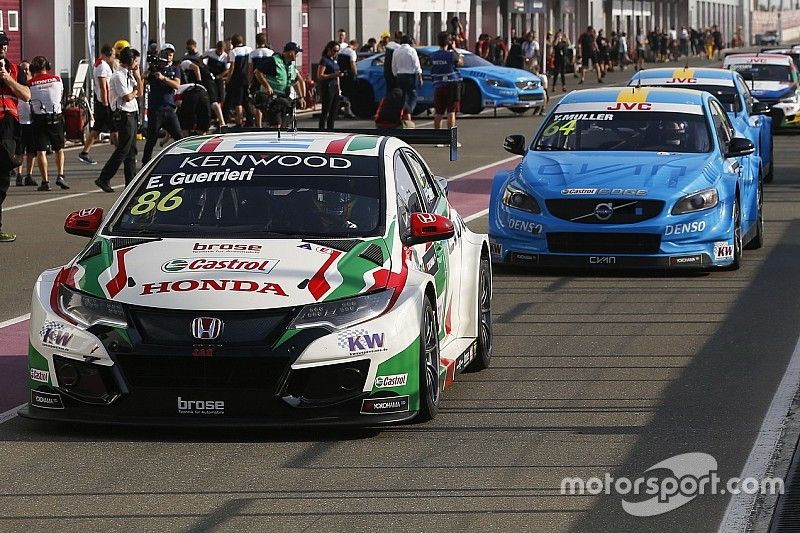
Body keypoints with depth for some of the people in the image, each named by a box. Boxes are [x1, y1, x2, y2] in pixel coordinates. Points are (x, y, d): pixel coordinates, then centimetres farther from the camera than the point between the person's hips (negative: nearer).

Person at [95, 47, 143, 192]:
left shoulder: (129, 75, 16)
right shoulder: (118, 76, -13)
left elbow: (140, 93, 15)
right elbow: (127, 97, -20)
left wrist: (137, 76, 6)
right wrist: (135, 91, 0)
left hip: (132, 114, 10)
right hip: (124, 114, -10)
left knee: (131, 151, 10)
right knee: (122, 150, -10)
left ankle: (131, 183, 14)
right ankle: (104, 179, -8)